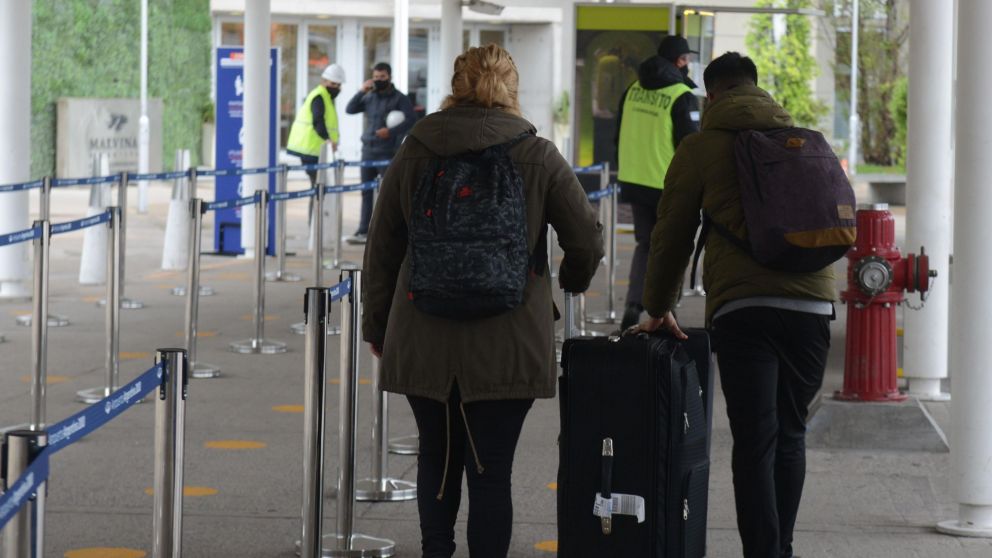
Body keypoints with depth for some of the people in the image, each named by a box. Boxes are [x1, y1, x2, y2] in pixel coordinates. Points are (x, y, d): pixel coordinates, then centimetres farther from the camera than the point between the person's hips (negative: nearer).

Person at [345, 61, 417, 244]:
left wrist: (391, 131, -22)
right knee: (366, 192, 7)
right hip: (368, 151, 5)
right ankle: (363, 231, 11)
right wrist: (361, 92, -4)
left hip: (388, 153, -5)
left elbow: (411, 120, -11)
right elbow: (350, 109, 8)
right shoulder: (369, 97, 13)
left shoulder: (399, 99, -2)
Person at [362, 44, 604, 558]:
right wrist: (572, 281, 23)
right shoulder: (538, 157, -3)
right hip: (506, 348, -2)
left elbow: (381, 249, 8)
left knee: (437, 457, 19)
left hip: (423, 342, 2)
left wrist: (377, 325, 19)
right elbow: (587, 240, 1)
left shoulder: (414, 153, 4)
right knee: (490, 470, 2)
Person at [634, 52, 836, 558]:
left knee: (754, 443, -6)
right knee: (790, 435, 15)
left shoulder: (702, 147, 8)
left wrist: (659, 308, 24)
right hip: (812, 303, 4)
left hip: (742, 308, -4)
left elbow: (672, 234, 13)